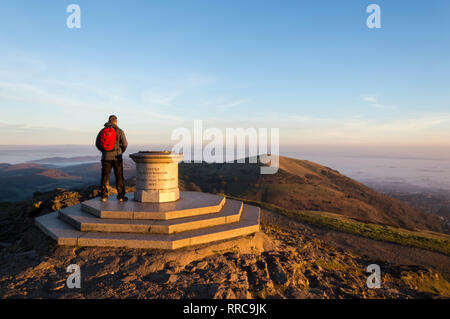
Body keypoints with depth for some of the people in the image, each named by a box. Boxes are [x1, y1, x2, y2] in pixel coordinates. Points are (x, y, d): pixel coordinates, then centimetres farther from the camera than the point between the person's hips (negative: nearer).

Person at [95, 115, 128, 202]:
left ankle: (104, 196, 8)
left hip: (105, 156, 3)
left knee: (105, 176, 8)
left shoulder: (102, 131, 5)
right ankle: (121, 196, 5)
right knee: (119, 177, 3)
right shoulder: (119, 131, -4)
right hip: (117, 157, -2)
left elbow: (97, 144, 6)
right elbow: (125, 144, -8)